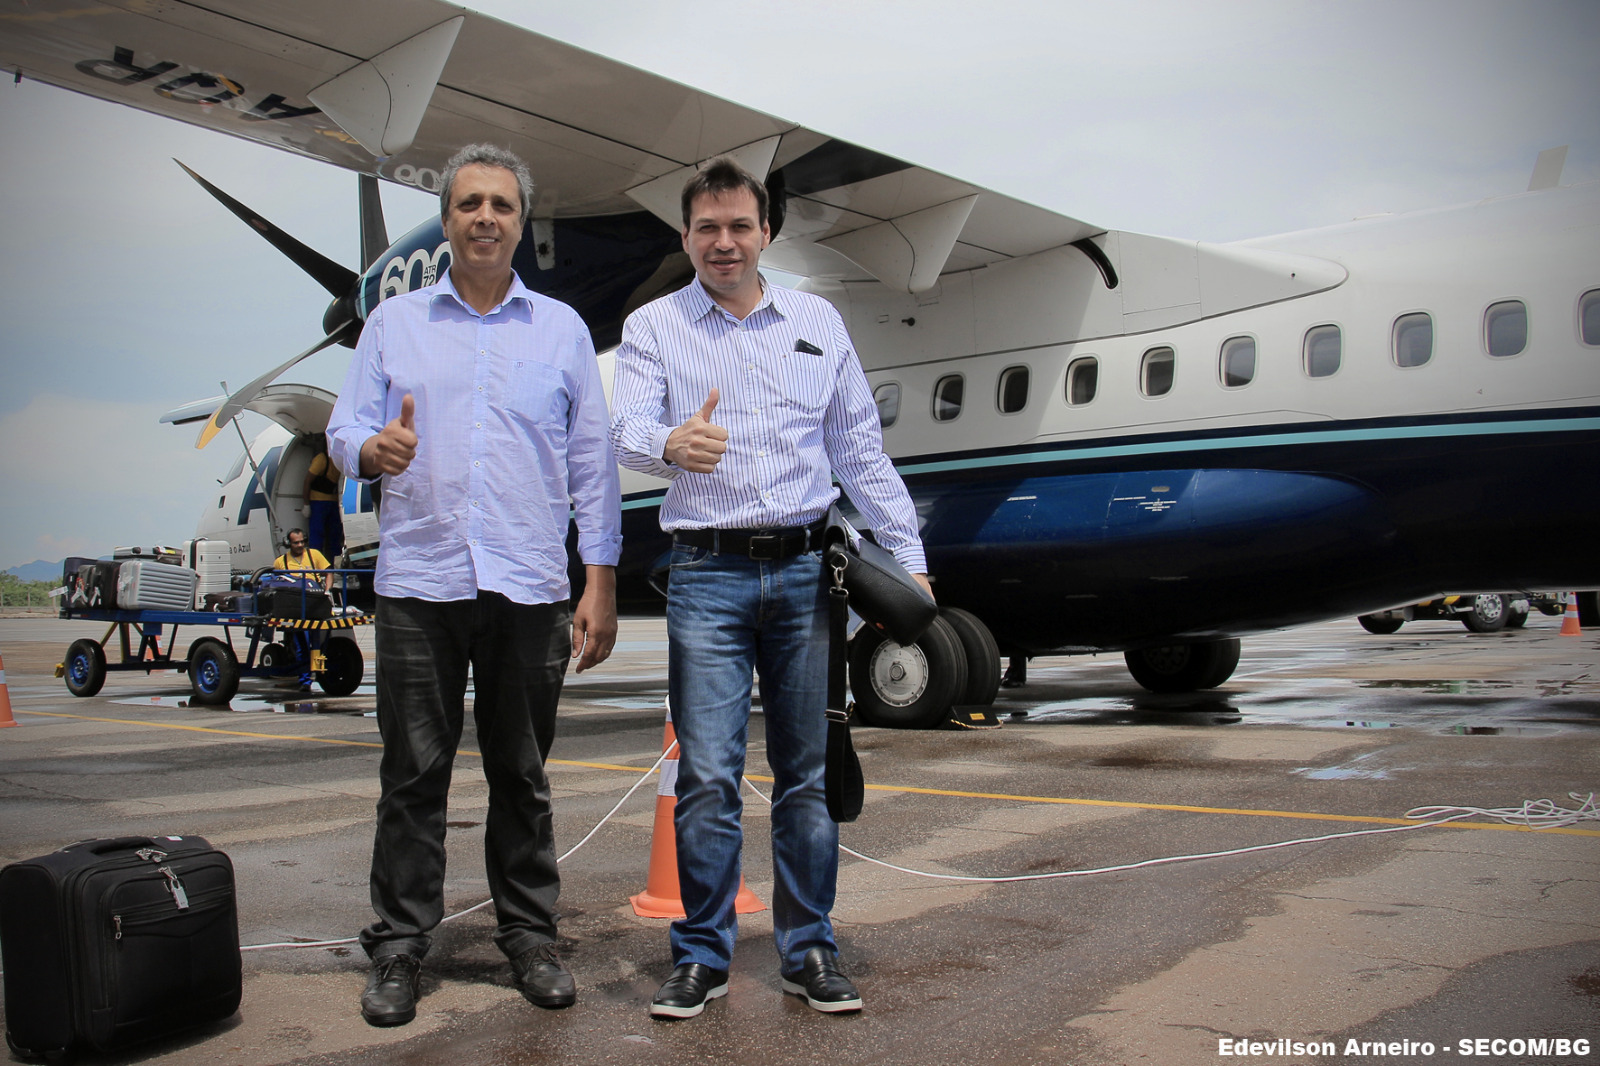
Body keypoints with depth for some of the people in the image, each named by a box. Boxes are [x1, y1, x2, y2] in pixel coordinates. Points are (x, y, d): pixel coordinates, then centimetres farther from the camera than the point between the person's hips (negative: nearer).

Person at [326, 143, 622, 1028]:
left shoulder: (561, 329, 12)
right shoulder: (394, 322, 12)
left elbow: (592, 463, 9)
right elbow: (344, 429, 8)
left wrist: (600, 583, 2)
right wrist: (374, 448, -18)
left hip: (529, 588, 0)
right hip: (418, 582, 0)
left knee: (522, 774, 7)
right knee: (413, 772, 2)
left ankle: (530, 937, 20)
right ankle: (398, 947, 15)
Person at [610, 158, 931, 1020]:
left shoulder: (818, 322, 14)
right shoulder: (653, 327, 7)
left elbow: (860, 449, 14)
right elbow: (627, 429, -9)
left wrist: (907, 555, 8)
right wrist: (671, 445, -33)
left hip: (805, 569, 2)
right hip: (707, 574, -2)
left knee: (807, 772, 6)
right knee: (707, 776, -4)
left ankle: (808, 953, 18)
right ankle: (701, 957, 11)